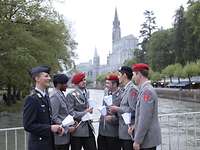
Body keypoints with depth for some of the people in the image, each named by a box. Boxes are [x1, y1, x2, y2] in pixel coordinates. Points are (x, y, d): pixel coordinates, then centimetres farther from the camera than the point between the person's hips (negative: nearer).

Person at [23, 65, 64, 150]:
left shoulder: (46, 96, 10)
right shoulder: (32, 99, -17)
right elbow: (28, 125, -20)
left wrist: (56, 128, 1)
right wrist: (50, 128, -20)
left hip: (49, 143, 8)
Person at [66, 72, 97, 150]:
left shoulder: (87, 92, 12)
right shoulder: (71, 95, -10)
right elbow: (70, 113, -14)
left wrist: (89, 110, 5)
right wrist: (84, 113, -17)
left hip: (89, 129, 6)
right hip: (77, 130, -6)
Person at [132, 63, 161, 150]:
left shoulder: (146, 91, -19)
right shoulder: (146, 89, 12)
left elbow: (145, 118, -22)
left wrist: (137, 140, -18)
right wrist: (135, 125, 9)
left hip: (147, 140, -9)